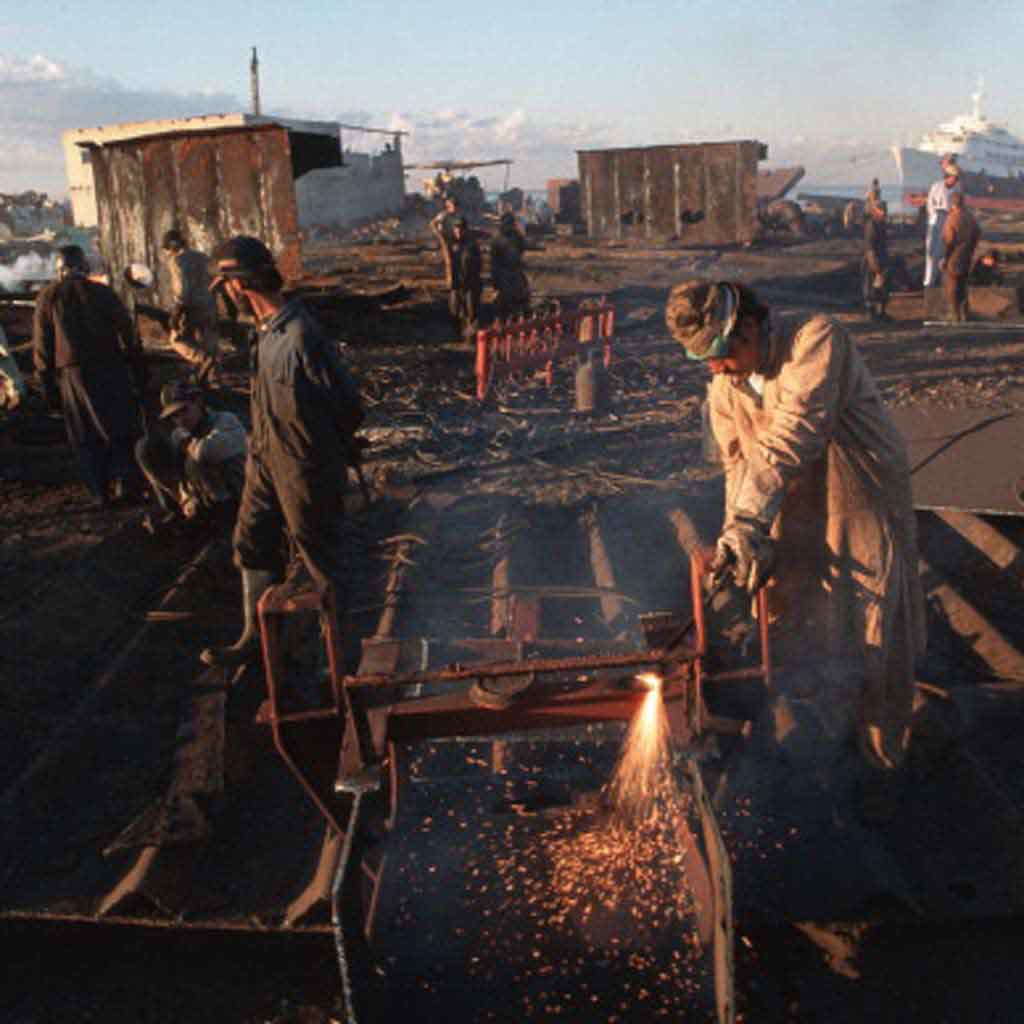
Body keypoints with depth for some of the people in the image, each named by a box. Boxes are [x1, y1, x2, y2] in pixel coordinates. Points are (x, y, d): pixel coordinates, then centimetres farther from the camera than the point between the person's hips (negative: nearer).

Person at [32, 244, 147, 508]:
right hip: (110, 372, -1)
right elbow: (128, 338, -2)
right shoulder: (102, 292, -1)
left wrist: (48, 387, 7)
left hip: (72, 376, 1)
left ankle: (100, 494, 11)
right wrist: (140, 375, 4)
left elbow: (41, 347, 1)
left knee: (86, 439, 9)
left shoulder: (47, 297, 2)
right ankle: (131, 487, 4)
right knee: (122, 430, 8)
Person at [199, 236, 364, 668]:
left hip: (304, 467, -9)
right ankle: (256, 636, 32)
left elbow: (348, 403, -21)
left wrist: (329, 450, -6)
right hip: (266, 458, 9)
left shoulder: (301, 336, -25)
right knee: (252, 544, 17)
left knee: (320, 551, 7)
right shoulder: (266, 330, 4)